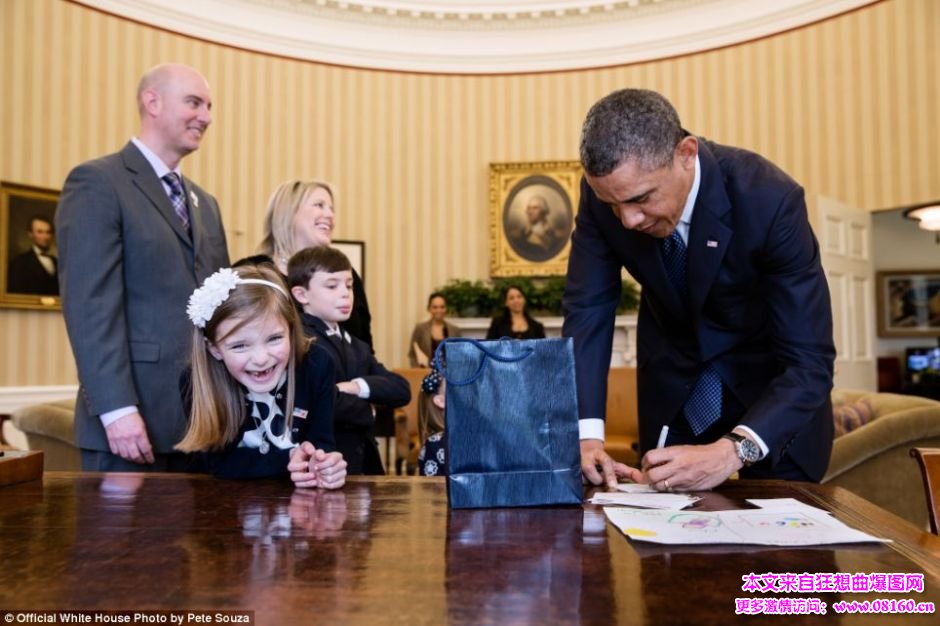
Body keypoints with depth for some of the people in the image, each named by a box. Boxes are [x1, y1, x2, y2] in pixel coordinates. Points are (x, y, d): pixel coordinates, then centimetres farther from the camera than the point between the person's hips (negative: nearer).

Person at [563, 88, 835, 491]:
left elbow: (810, 362, -31)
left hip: (772, 376, -2)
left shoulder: (769, 199, -32)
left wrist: (731, 452, -45)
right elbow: (588, 308, -17)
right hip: (671, 380, 3)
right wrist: (586, 432, -29)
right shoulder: (605, 191, -22)